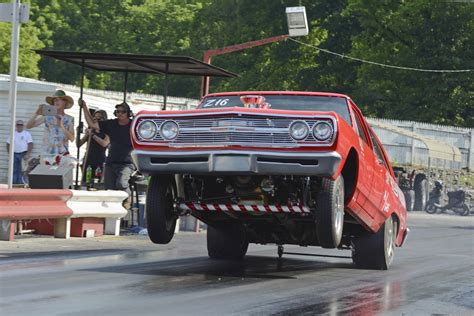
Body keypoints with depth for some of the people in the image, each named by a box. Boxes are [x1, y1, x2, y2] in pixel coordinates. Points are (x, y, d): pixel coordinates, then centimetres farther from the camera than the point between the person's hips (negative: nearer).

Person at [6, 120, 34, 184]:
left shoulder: (27, 134, 3)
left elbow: (30, 145, -4)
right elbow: (8, 144, 15)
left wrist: (27, 154, -13)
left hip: (23, 154, -4)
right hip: (14, 154, 4)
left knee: (22, 171, -12)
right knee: (14, 170, 4)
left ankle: (20, 183, -12)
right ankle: (14, 183, 7)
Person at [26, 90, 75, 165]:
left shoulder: (69, 119, 5)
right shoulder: (47, 116, 3)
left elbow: (72, 138, -4)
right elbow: (28, 126, -1)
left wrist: (61, 126, -16)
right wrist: (36, 114, -16)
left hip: (62, 155, 0)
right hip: (46, 154, 0)